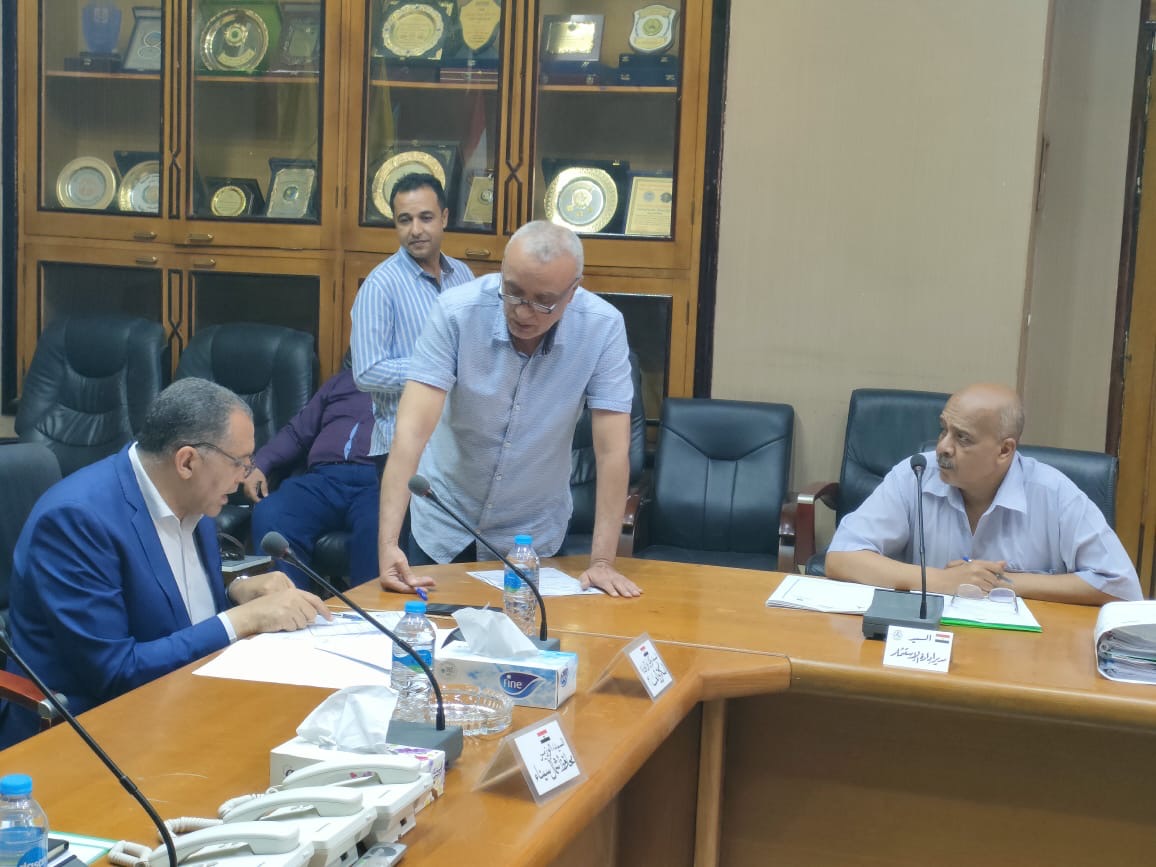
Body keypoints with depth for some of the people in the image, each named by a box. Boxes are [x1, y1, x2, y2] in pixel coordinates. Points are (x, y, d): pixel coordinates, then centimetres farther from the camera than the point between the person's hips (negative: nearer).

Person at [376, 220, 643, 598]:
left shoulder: (603, 328, -20)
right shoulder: (456, 312, -23)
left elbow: (612, 451, -18)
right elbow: (412, 430, -29)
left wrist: (602, 561, -22)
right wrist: (388, 543, -38)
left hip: (533, 532, 0)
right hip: (443, 522, 0)